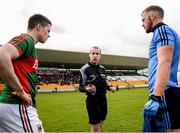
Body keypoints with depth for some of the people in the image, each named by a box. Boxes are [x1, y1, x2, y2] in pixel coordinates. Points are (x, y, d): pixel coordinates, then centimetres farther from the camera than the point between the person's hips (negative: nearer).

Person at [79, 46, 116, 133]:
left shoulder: (102, 69, 8)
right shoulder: (85, 69, -13)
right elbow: (81, 87, -11)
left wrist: (109, 88, 2)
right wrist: (86, 89, -32)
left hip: (103, 99, 7)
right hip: (92, 101, -6)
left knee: (99, 125, 17)